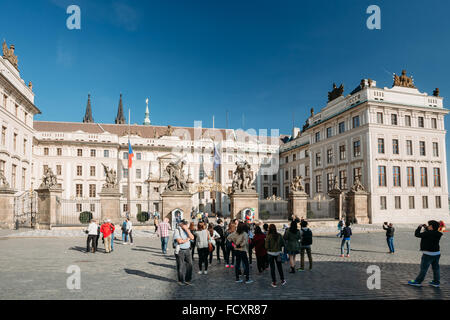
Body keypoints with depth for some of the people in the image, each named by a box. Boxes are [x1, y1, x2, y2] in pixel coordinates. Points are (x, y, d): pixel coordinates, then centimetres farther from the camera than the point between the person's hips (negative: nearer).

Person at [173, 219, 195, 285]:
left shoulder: (188, 230, 10)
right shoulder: (177, 231, -8)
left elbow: (192, 237, -6)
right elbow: (179, 241, -19)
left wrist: (187, 229, -11)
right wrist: (187, 239, -5)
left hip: (187, 250, 5)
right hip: (180, 251, -5)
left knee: (189, 265, 3)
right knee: (180, 266, 3)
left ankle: (187, 279, 16)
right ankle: (181, 280, 17)